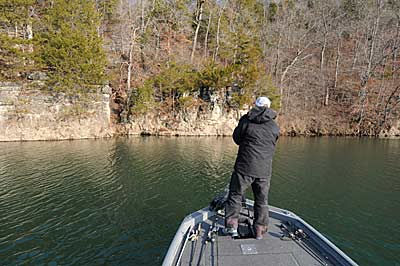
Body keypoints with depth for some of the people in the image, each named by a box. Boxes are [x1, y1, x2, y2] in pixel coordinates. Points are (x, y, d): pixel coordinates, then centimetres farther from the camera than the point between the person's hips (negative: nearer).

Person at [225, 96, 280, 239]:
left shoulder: (246, 120, -4)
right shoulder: (275, 127, 4)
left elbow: (236, 138, 6)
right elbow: (272, 146, 15)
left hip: (244, 167, -3)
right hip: (264, 171, 3)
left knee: (235, 195, 12)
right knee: (262, 201, 16)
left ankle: (232, 225, 10)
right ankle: (260, 230, 25)